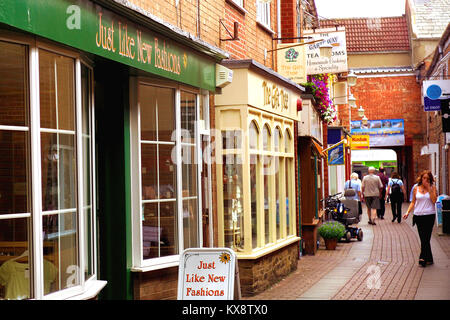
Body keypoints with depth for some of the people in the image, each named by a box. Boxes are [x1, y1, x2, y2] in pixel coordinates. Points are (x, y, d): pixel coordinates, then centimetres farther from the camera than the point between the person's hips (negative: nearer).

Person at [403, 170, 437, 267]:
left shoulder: (432, 188, 2)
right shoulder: (416, 189, 8)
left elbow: (434, 200, -11)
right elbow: (413, 202, 13)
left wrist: (429, 189, -13)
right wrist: (407, 212, 2)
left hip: (429, 215, -3)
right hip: (418, 216, 3)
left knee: (425, 238, -8)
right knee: (423, 238, 5)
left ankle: (423, 258, -4)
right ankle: (429, 259, 14)